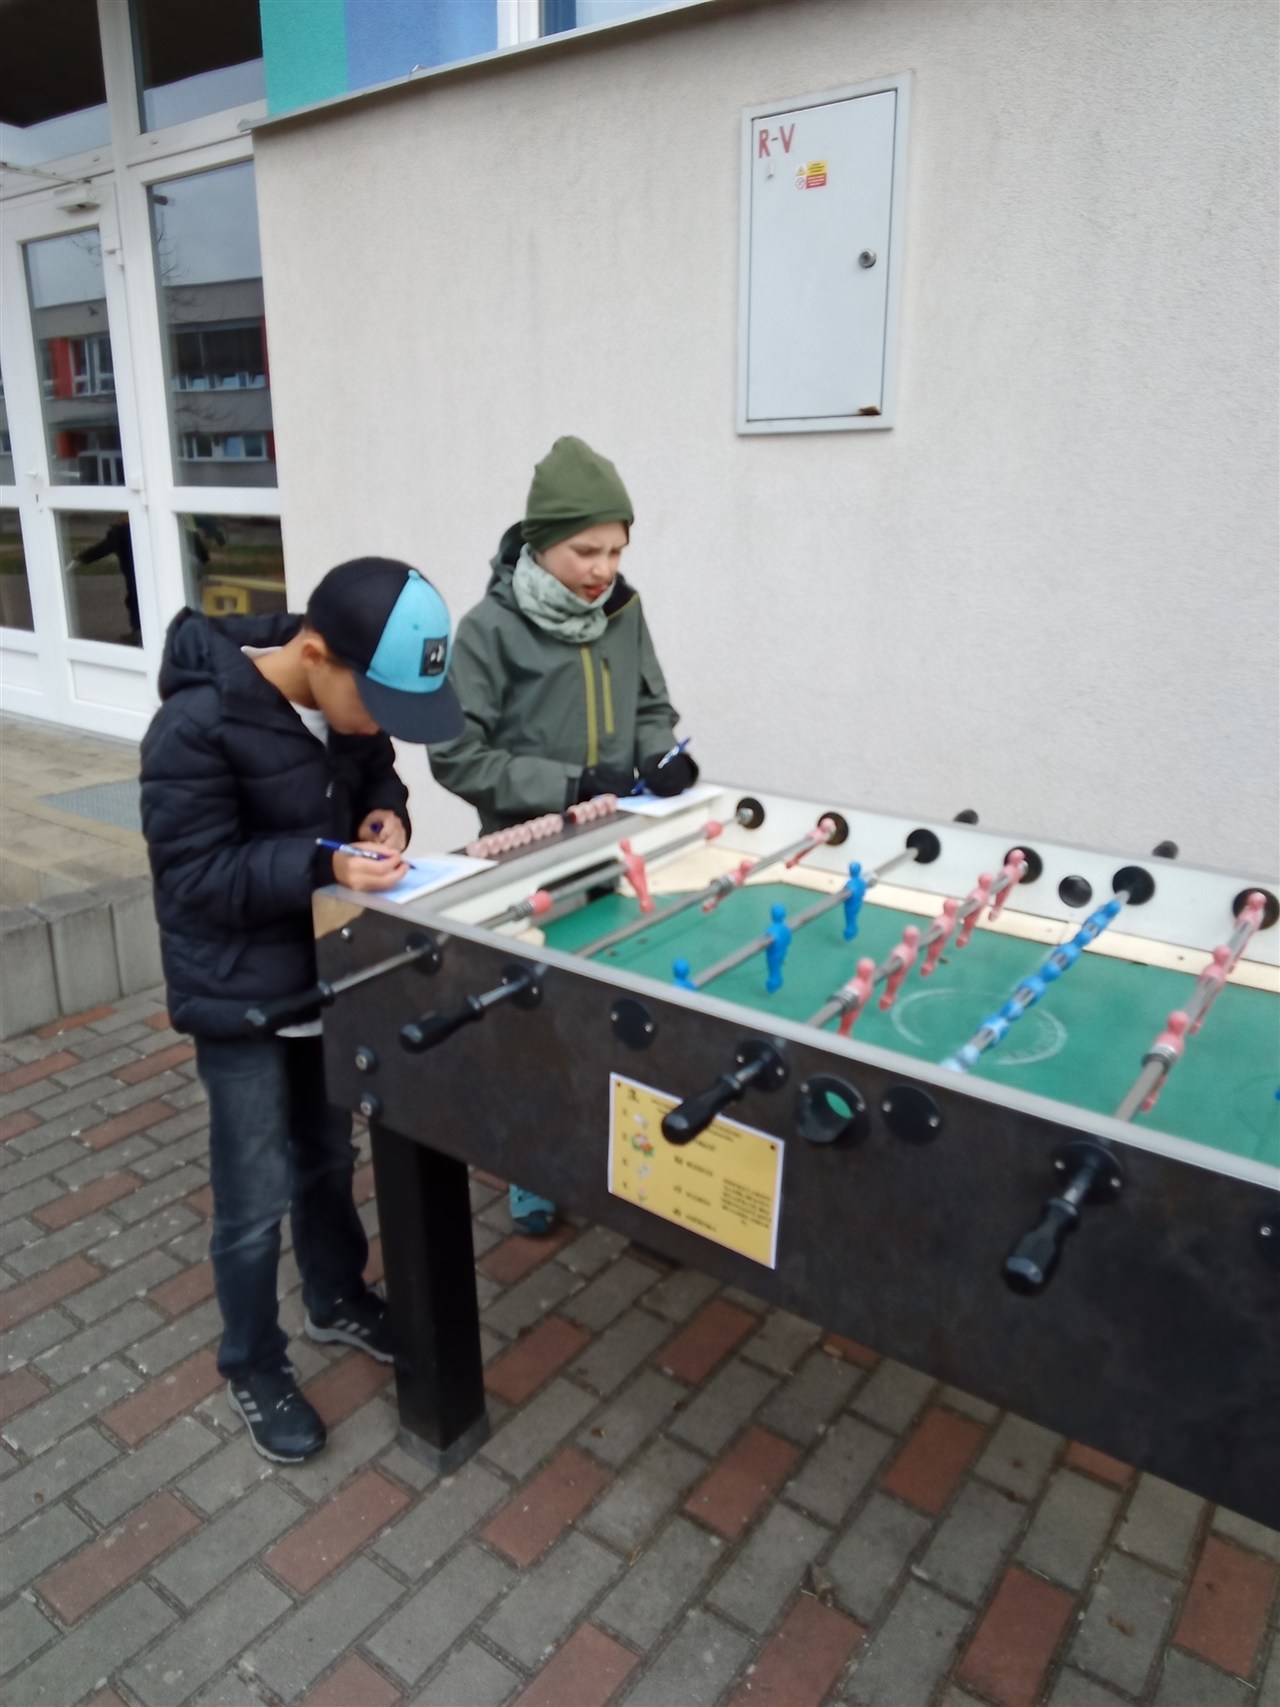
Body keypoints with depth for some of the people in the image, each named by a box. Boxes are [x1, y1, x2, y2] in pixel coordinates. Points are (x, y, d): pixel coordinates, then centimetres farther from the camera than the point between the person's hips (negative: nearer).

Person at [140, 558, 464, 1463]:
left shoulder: (353, 697, -6)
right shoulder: (197, 725, -26)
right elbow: (196, 876, -22)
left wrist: (387, 814, -12)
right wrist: (323, 867, -33)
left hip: (330, 974, 7)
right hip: (239, 994, -6)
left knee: (329, 1157, 23)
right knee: (257, 1197, 6)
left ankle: (339, 1300, 47)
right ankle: (254, 1369, 31)